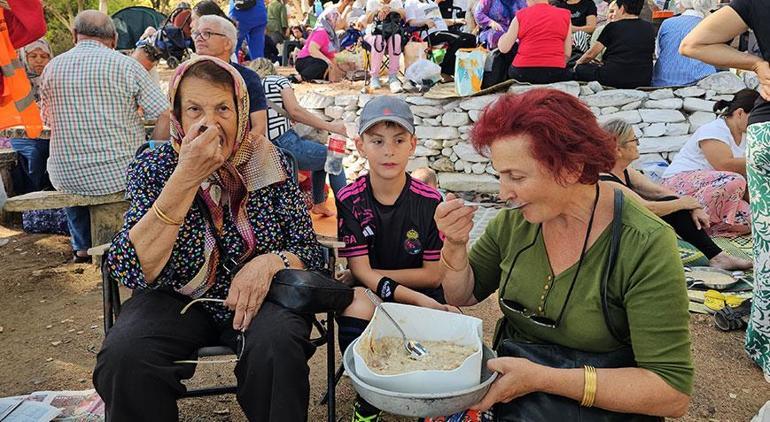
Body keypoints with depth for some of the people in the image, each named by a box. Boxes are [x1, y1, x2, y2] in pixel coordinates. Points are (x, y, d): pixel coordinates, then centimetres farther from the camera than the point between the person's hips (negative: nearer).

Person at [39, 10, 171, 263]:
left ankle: (82, 245, 45)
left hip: (68, 179, 3)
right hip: (121, 174, -3)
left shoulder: (51, 68, 2)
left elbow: (48, 122, 16)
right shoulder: (125, 65, -8)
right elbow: (165, 117, -13)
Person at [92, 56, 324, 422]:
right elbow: (130, 270, -20)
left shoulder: (269, 162, -4)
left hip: (258, 297, 0)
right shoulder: (152, 167, -5)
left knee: (277, 348, -32)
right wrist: (186, 178, -26)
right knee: (123, 355, -28)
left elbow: (309, 252, 0)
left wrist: (270, 262, -24)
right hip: (176, 299, 1)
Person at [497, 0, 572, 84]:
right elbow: (567, 53, 6)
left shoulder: (521, 15, 4)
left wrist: (504, 35, 26)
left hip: (523, 71, -1)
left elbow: (503, 48, 4)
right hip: (555, 72, 1)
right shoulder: (564, 15, 7)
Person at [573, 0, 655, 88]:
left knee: (580, 69, 15)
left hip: (613, 79, -5)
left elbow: (591, 54, 7)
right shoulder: (649, 28, 11)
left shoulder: (613, 26, 2)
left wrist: (578, 63, 29)